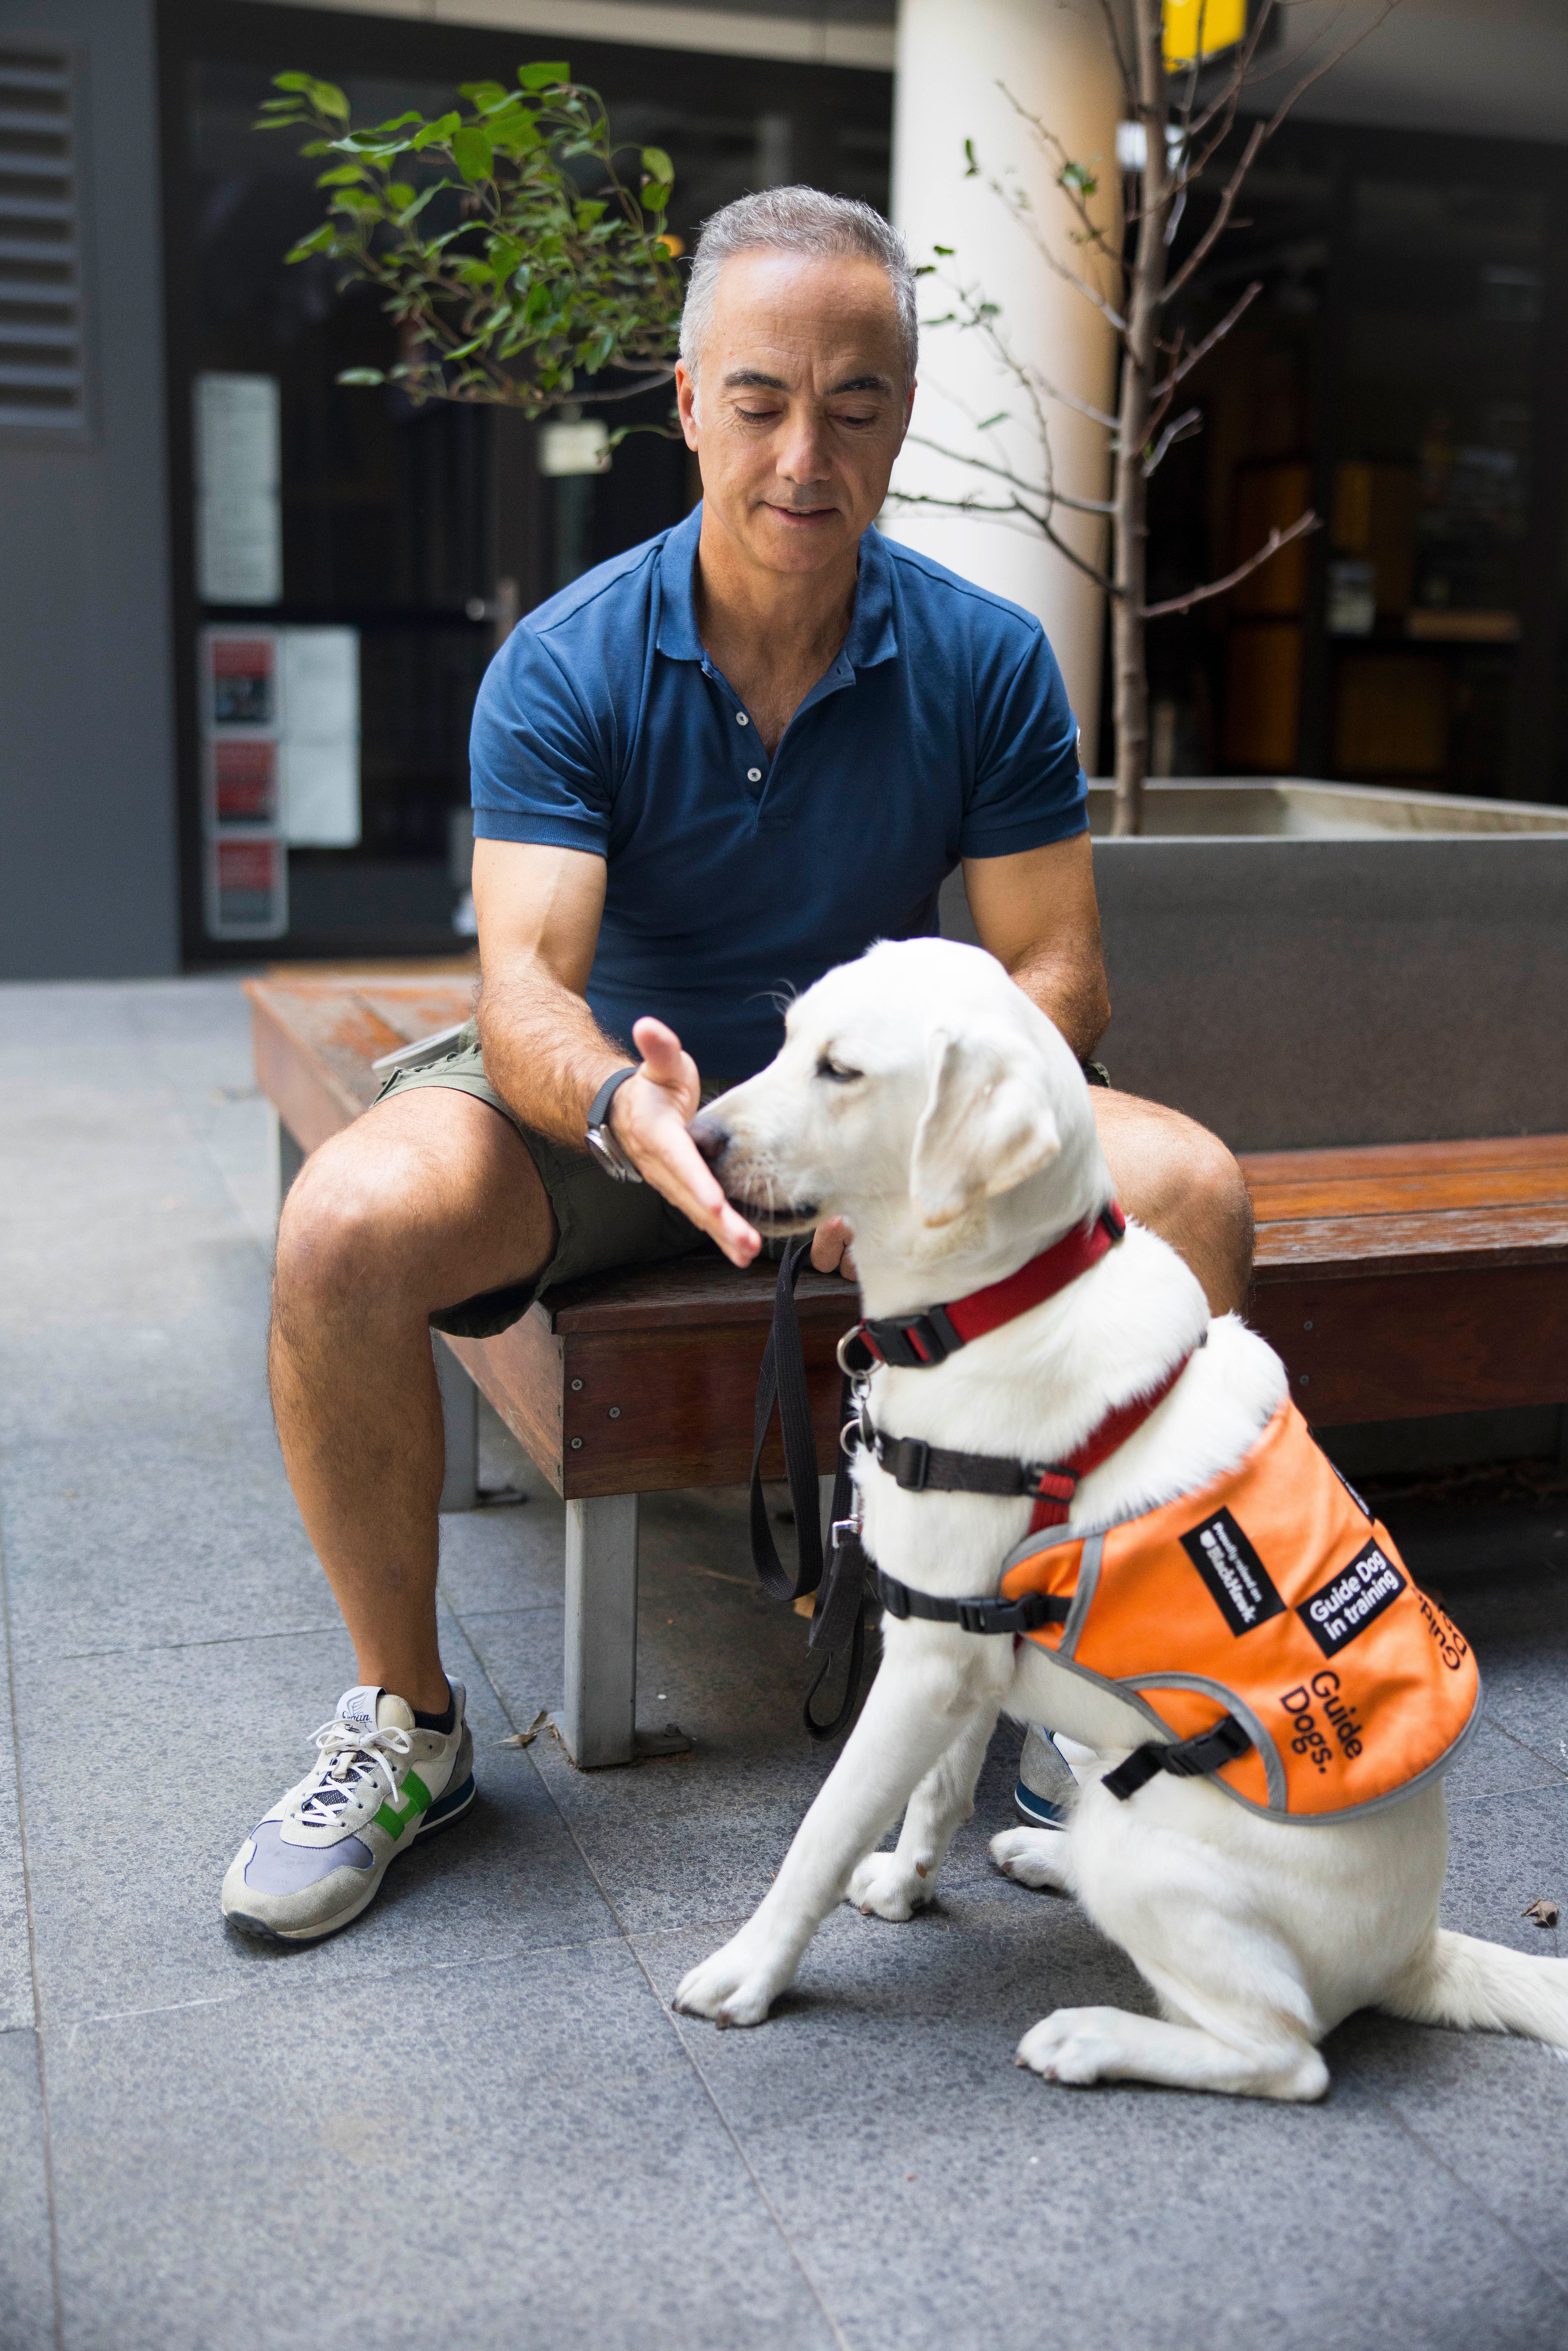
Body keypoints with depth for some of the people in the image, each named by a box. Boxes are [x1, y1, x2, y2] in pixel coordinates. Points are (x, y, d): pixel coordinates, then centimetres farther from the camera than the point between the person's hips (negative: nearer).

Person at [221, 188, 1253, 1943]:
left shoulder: (985, 661, -7)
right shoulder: (565, 665, -13)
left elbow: (1056, 971, -9)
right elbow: (526, 983, -23)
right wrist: (620, 1104, -47)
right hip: (610, 1104, -1)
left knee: (1186, 1191, -24)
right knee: (345, 1228, -31)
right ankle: (404, 1717, -7)